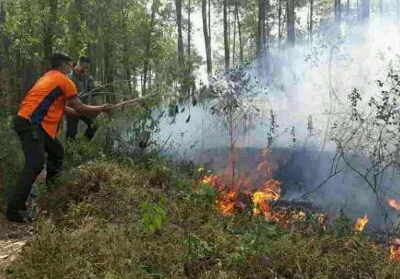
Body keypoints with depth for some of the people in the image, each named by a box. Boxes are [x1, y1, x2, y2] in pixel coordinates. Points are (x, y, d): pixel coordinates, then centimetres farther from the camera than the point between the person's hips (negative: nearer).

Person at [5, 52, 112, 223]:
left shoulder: (49, 78, 23)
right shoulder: (64, 81, -6)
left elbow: (62, 108, 24)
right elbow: (80, 108, -2)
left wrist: (94, 111, 26)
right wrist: (101, 108, 13)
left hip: (34, 123, 10)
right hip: (30, 123, -10)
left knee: (57, 152, 20)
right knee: (35, 164, -16)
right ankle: (14, 209, -17)